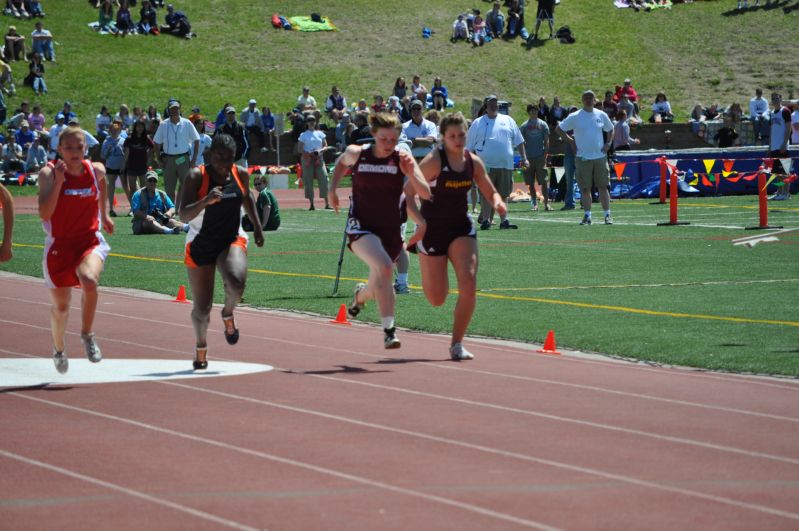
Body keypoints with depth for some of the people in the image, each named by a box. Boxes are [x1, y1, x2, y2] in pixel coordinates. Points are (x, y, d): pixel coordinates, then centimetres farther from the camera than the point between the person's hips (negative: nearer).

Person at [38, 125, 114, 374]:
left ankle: (87, 335, -8)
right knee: (60, 306, 10)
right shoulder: (48, 173, -13)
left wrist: (104, 214, 29)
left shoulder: (96, 170, -3)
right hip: (59, 244, -1)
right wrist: (58, 180, -30)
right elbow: (44, 214, -25)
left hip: (91, 241, 1)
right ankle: (58, 349, 41)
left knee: (89, 281, -32)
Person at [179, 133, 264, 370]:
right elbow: (184, 215, -24)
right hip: (201, 244, -2)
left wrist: (258, 226, 19)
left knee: (236, 281, -32)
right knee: (202, 308, 3)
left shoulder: (240, 174, -3)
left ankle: (228, 314, 2)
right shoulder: (197, 176, -16)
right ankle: (201, 349, 33)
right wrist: (206, 200, -40)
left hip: (232, 240, 2)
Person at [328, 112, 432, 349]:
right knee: (384, 267, -30)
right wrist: (332, 188, 13)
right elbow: (342, 162, 21)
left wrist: (411, 174, -29)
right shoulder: (357, 154, -5)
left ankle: (361, 295, 54)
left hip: (390, 229, 3)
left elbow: (426, 194, -14)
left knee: (379, 285, 14)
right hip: (361, 226, -3)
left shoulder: (403, 159, -6)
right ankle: (389, 330, -30)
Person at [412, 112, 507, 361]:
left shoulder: (473, 162, 0)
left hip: (461, 228, 4)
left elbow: (491, 192, 11)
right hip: (432, 230, -4)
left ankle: (457, 344, -3)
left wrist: (498, 202, -13)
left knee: (468, 284, -17)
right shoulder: (433, 161, -16)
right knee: (437, 300, 2)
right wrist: (419, 221, -28)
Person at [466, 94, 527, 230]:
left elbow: (519, 142, 16)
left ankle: (504, 220, 8)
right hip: (486, 165, -3)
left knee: (503, 194, 5)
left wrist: (524, 158, 7)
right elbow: (470, 147, 8)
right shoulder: (478, 123, 7)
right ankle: (485, 220, -3)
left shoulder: (507, 121, 14)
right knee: (487, 194, -6)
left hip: (506, 164, 3)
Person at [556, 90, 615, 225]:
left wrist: (608, 143, 8)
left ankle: (607, 215, 4)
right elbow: (558, 129, 7)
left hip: (600, 157, 1)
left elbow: (610, 129, 23)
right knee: (585, 188, 1)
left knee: (603, 187, 1)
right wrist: (570, 141, -1)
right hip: (583, 157, -1)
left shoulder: (601, 115, 8)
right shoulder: (575, 117, 0)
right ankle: (587, 215, 7)